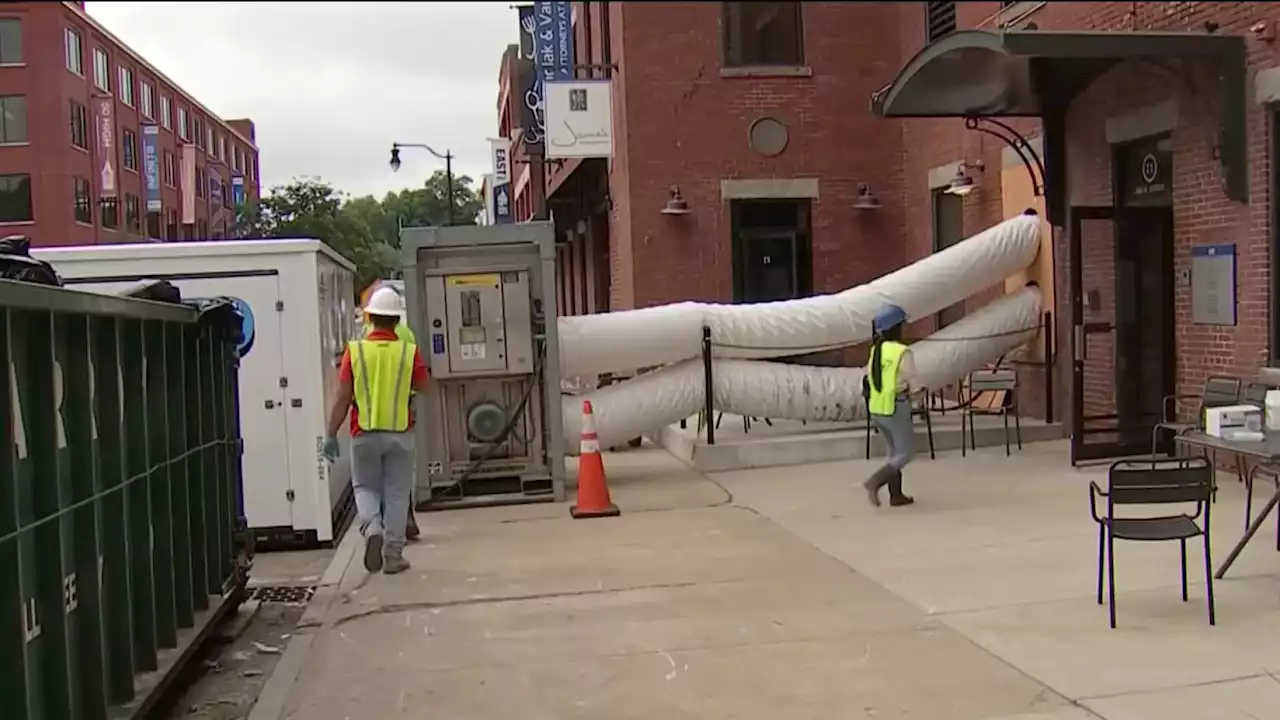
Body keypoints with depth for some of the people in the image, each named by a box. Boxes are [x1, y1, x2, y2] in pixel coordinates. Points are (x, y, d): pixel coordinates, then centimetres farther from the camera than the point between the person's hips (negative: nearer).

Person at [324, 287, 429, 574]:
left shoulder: (355, 351, -6)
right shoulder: (409, 351, -6)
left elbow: (342, 397, -7)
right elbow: (424, 387, 3)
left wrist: (331, 434, -1)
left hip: (365, 433, 0)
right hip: (400, 433, 0)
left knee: (365, 487, 17)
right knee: (396, 493, 9)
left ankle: (372, 528, -10)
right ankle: (393, 556, 12)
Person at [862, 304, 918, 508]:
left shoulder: (875, 350, 3)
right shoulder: (903, 353, -17)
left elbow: (870, 379, 7)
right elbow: (913, 385, -12)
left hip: (876, 409, 7)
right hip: (896, 408, -7)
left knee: (895, 451, 19)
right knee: (905, 453, 4)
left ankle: (896, 495, 21)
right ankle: (875, 481, -13)